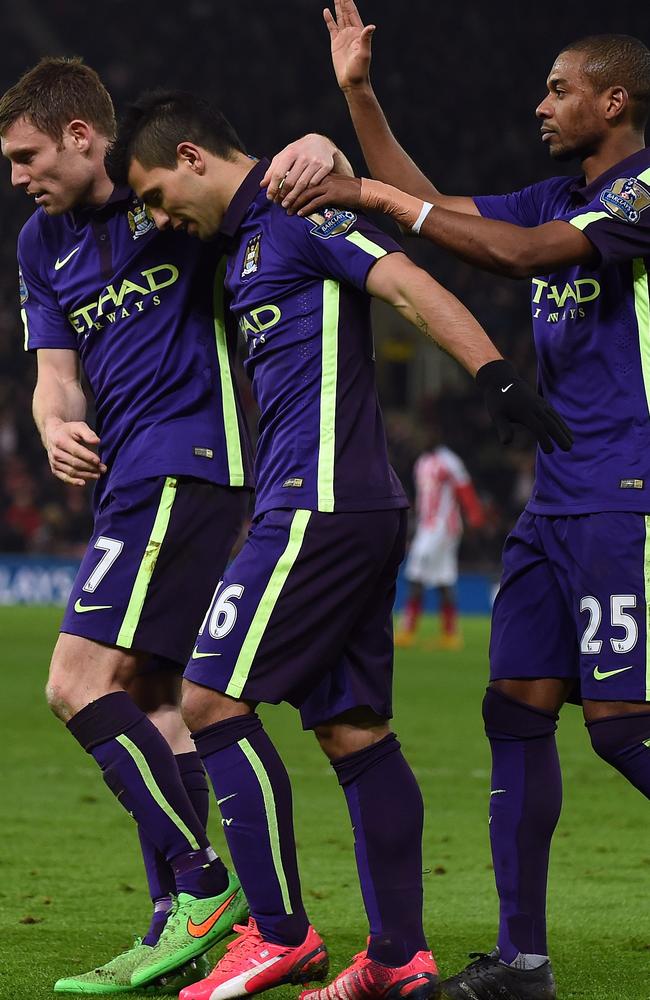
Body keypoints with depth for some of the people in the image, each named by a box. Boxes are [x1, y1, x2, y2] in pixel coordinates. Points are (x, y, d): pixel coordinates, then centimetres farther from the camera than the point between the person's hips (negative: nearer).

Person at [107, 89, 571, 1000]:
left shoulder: (296, 206, -6)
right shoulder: (244, 241, 22)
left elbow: (409, 286, -18)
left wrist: (498, 377, -30)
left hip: (321, 505, -10)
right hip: (360, 511, 10)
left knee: (213, 699, -8)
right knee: (353, 729, 8)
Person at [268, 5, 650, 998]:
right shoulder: (557, 197, 17)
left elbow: (522, 253, -21)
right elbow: (433, 209, 27)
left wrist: (376, 196, -17)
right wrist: (359, 94, 21)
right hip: (555, 498, 9)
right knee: (516, 709, 3)